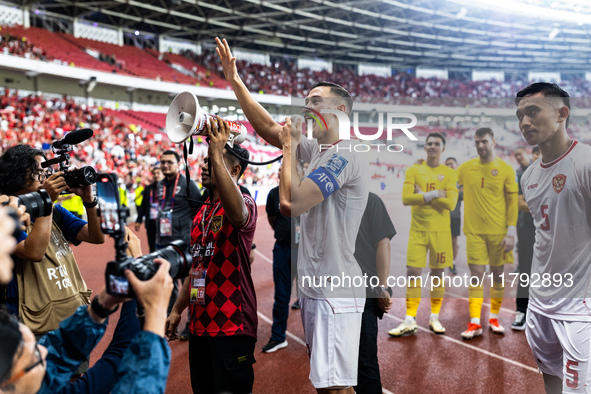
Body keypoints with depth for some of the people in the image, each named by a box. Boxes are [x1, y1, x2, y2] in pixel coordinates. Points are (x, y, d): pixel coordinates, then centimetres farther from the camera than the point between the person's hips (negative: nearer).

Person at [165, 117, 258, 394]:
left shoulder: (244, 202, -11)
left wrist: (217, 153, -37)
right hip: (200, 324, 8)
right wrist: (177, 309, 21)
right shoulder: (202, 211, 14)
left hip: (231, 326, -8)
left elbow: (236, 213, -38)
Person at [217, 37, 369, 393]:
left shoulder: (343, 156, -16)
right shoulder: (316, 149, 12)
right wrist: (235, 80, 18)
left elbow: (291, 203, -25)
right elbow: (268, 128, 20)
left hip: (335, 293, -10)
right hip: (315, 286, 10)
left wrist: (290, 146, -11)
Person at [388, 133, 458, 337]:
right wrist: (433, 194, -13)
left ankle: (434, 317, 21)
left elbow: (450, 203, -10)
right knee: (412, 272, -3)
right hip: (418, 230, 0)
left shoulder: (449, 173, 3)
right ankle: (410, 321, 4)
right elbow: (406, 198, -9)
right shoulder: (413, 170, 5)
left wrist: (423, 196, -10)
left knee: (438, 273, 6)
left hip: (441, 231, 0)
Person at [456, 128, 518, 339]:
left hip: (498, 231, 0)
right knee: (476, 274, -3)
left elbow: (512, 202, -1)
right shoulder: (466, 168, 5)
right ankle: (475, 322, 0)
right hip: (474, 230, 1)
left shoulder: (506, 169, 0)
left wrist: (511, 232, -6)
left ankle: (494, 318, 22)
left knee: (497, 273, 7)